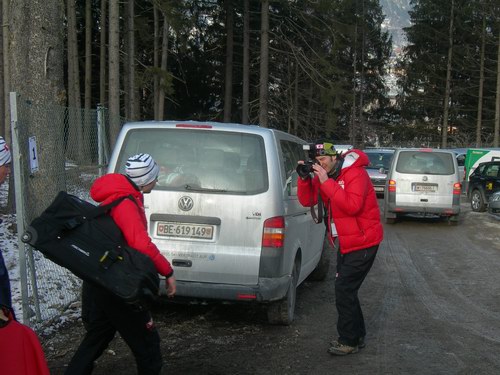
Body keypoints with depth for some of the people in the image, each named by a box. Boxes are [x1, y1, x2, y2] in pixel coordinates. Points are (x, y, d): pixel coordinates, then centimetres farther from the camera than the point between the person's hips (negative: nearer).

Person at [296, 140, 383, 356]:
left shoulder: (355, 173, -20)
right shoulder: (324, 175, 6)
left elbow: (352, 206, -33)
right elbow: (307, 201, 3)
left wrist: (327, 182, -33)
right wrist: (304, 179, -13)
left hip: (363, 242, -9)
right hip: (345, 242, 9)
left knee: (344, 290, -10)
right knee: (346, 289, 16)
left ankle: (350, 341, 2)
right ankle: (357, 335, 30)